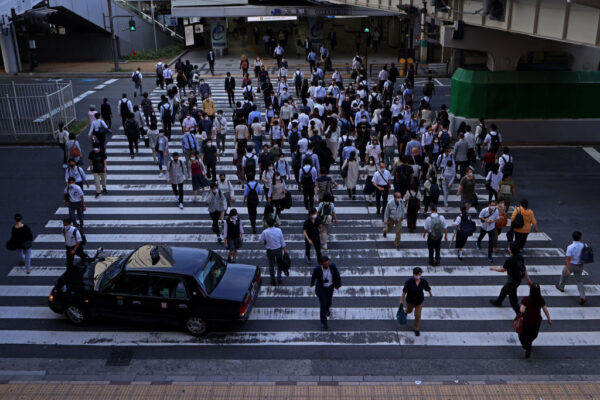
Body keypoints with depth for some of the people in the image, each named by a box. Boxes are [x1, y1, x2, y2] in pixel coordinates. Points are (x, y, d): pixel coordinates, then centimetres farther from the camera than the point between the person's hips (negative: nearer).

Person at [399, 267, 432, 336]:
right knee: (409, 310, 28)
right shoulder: (409, 282, -29)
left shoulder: (423, 281, -23)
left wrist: (430, 293, 17)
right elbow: (404, 291, -18)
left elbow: (428, 288, -2)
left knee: (418, 316, 9)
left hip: (419, 301, 1)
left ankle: (416, 329, 33)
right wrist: (402, 300, -10)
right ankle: (406, 312, 67)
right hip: (410, 300, -1)